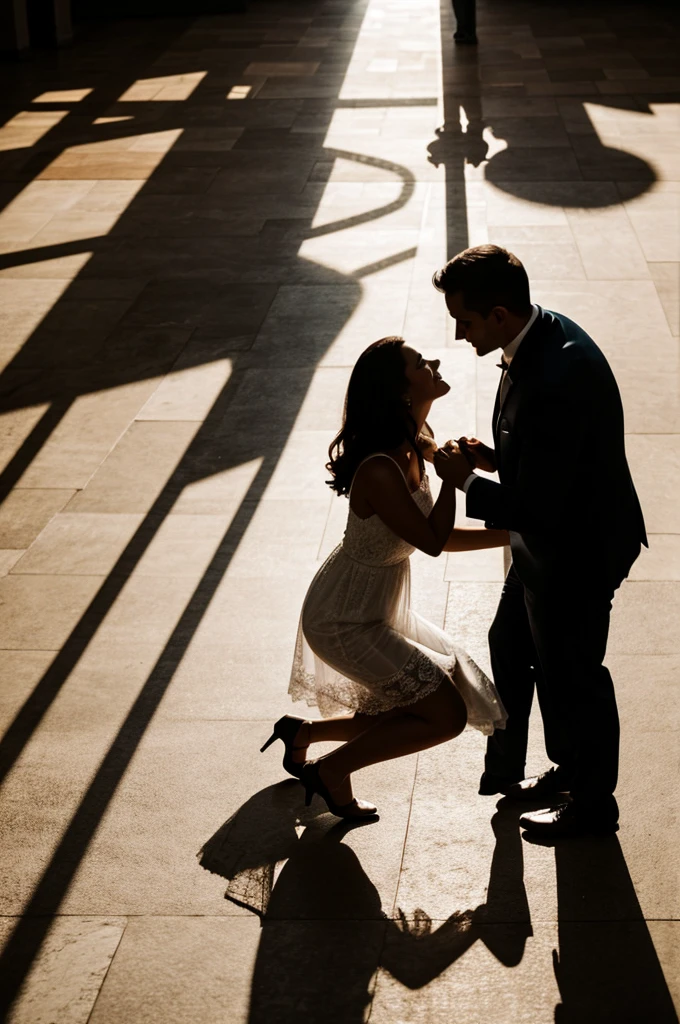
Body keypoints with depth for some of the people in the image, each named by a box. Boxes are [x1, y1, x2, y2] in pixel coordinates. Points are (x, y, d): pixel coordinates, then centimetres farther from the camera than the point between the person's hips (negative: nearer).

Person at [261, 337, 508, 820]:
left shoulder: (414, 446, -1)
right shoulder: (380, 471, -31)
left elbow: (437, 536, 7)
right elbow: (432, 540, -25)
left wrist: (511, 534, 3)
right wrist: (450, 475, -18)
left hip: (378, 610, 9)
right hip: (347, 622, -9)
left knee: (412, 715, 18)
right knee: (446, 715, -5)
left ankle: (303, 733, 30)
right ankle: (331, 770, 10)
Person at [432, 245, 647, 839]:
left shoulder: (554, 380, -36)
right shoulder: (543, 333, -4)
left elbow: (534, 511, -31)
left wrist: (467, 482, -17)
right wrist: (495, 457, -2)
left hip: (577, 553, -10)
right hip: (552, 541, 10)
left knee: (571, 677, 10)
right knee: (511, 649, 23)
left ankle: (591, 806, 33)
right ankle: (569, 769, 44)